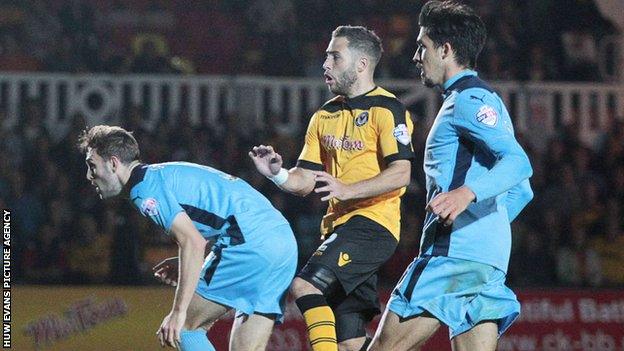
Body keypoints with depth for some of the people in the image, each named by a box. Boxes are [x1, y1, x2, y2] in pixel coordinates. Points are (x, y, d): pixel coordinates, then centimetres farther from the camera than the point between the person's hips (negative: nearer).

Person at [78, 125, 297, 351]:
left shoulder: (145, 187, -6)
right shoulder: (166, 173, 25)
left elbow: (193, 242, -18)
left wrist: (179, 312, -18)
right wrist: (185, 265, 21)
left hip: (251, 244, -9)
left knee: (184, 327, 1)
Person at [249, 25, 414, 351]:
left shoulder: (387, 110, -5)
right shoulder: (325, 116, 17)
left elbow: (400, 174, -15)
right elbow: (305, 181, 15)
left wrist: (347, 189, -25)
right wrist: (277, 174, -7)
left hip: (371, 223, -8)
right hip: (339, 225, 8)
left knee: (305, 285, -25)